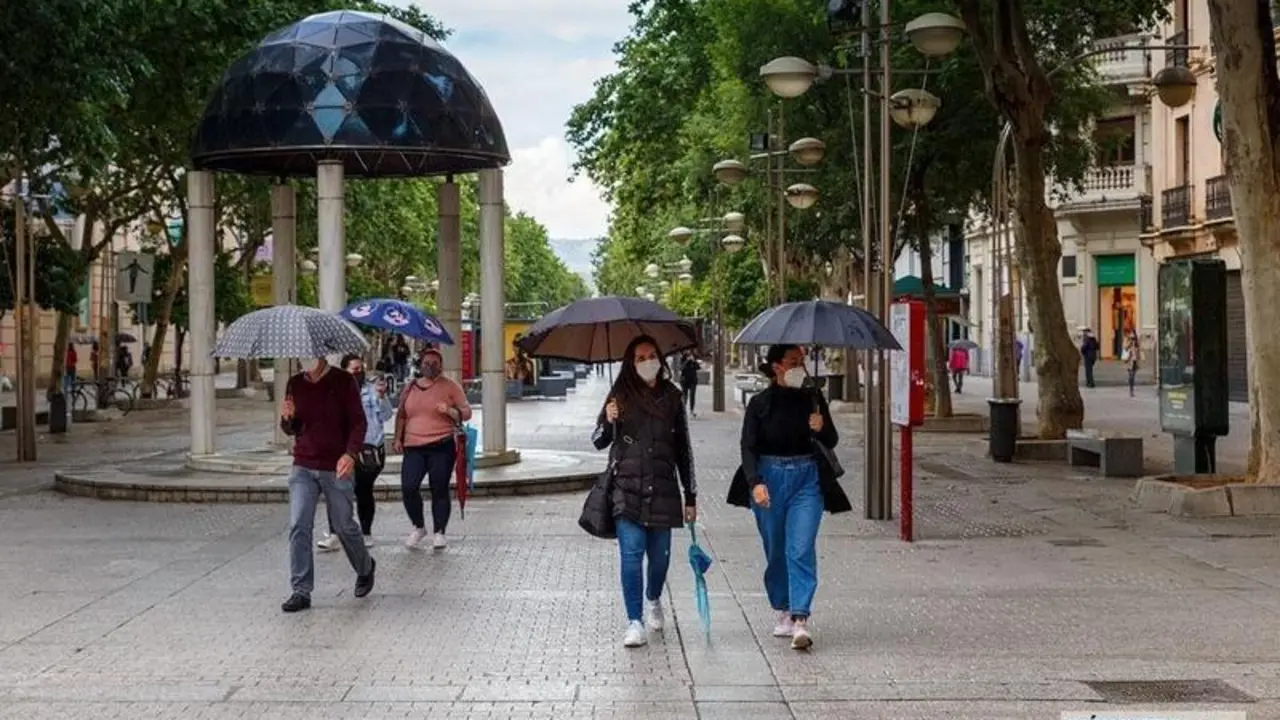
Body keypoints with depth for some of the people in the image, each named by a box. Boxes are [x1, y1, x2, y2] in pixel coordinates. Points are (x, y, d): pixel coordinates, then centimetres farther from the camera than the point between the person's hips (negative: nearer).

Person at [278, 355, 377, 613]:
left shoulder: (344, 382, -4)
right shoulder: (295, 384, 8)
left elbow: (358, 422, -8)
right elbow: (292, 429, 15)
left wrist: (350, 453, -24)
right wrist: (287, 418, -10)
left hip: (336, 469, -3)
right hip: (302, 468, 3)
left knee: (343, 526, 7)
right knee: (298, 526, -8)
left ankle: (365, 568, 35)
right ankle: (301, 591, -4)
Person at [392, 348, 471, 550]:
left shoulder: (451, 387, 4)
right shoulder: (410, 388, 15)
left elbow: (467, 412, 1)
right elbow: (401, 415, 23)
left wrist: (450, 411, -18)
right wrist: (398, 438, 12)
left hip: (442, 446, -3)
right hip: (414, 447, 3)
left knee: (439, 490, -2)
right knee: (408, 487, -9)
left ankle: (439, 533, 10)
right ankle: (418, 527, 12)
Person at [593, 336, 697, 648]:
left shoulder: (672, 396, 6)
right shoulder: (621, 396, 2)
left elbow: (683, 448, 11)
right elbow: (599, 441, 6)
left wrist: (690, 495, 11)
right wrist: (608, 422, -16)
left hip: (663, 489, 2)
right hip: (627, 488, -2)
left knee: (660, 555, 9)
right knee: (631, 553, -10)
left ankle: (653, 600, 39)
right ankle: (635, 622, -4)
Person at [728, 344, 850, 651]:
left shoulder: (813, 398, 4)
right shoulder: (760, 403, -2)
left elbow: (831, 442, 10)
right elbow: (748, 447, -5)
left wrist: (821, 428, -13)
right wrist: (755, 483, -20)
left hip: (807, 479, 0)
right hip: (769, 478, 0)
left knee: (801, 549, -12)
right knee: (776, 551, 10)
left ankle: (800, 619, -17)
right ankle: (783, 611, 27)